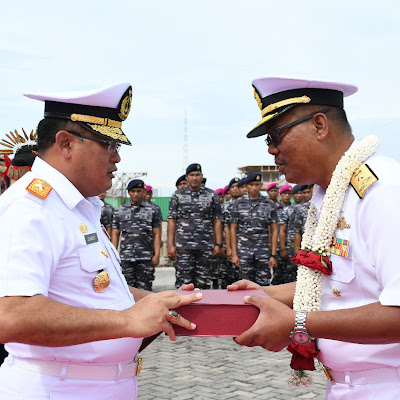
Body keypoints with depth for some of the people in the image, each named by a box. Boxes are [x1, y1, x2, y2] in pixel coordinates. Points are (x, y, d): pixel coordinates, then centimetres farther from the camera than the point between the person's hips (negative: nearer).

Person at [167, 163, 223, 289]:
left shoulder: (212, 195, 9)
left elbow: (217, 221, 8)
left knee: (204, 285, 3)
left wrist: (218, 244, 1)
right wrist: (170, 245, -4)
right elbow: (172, 221, 5)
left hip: (206, 247, 1)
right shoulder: (177, 195, 7)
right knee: (183, 284, -3)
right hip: (183, 247, -1)